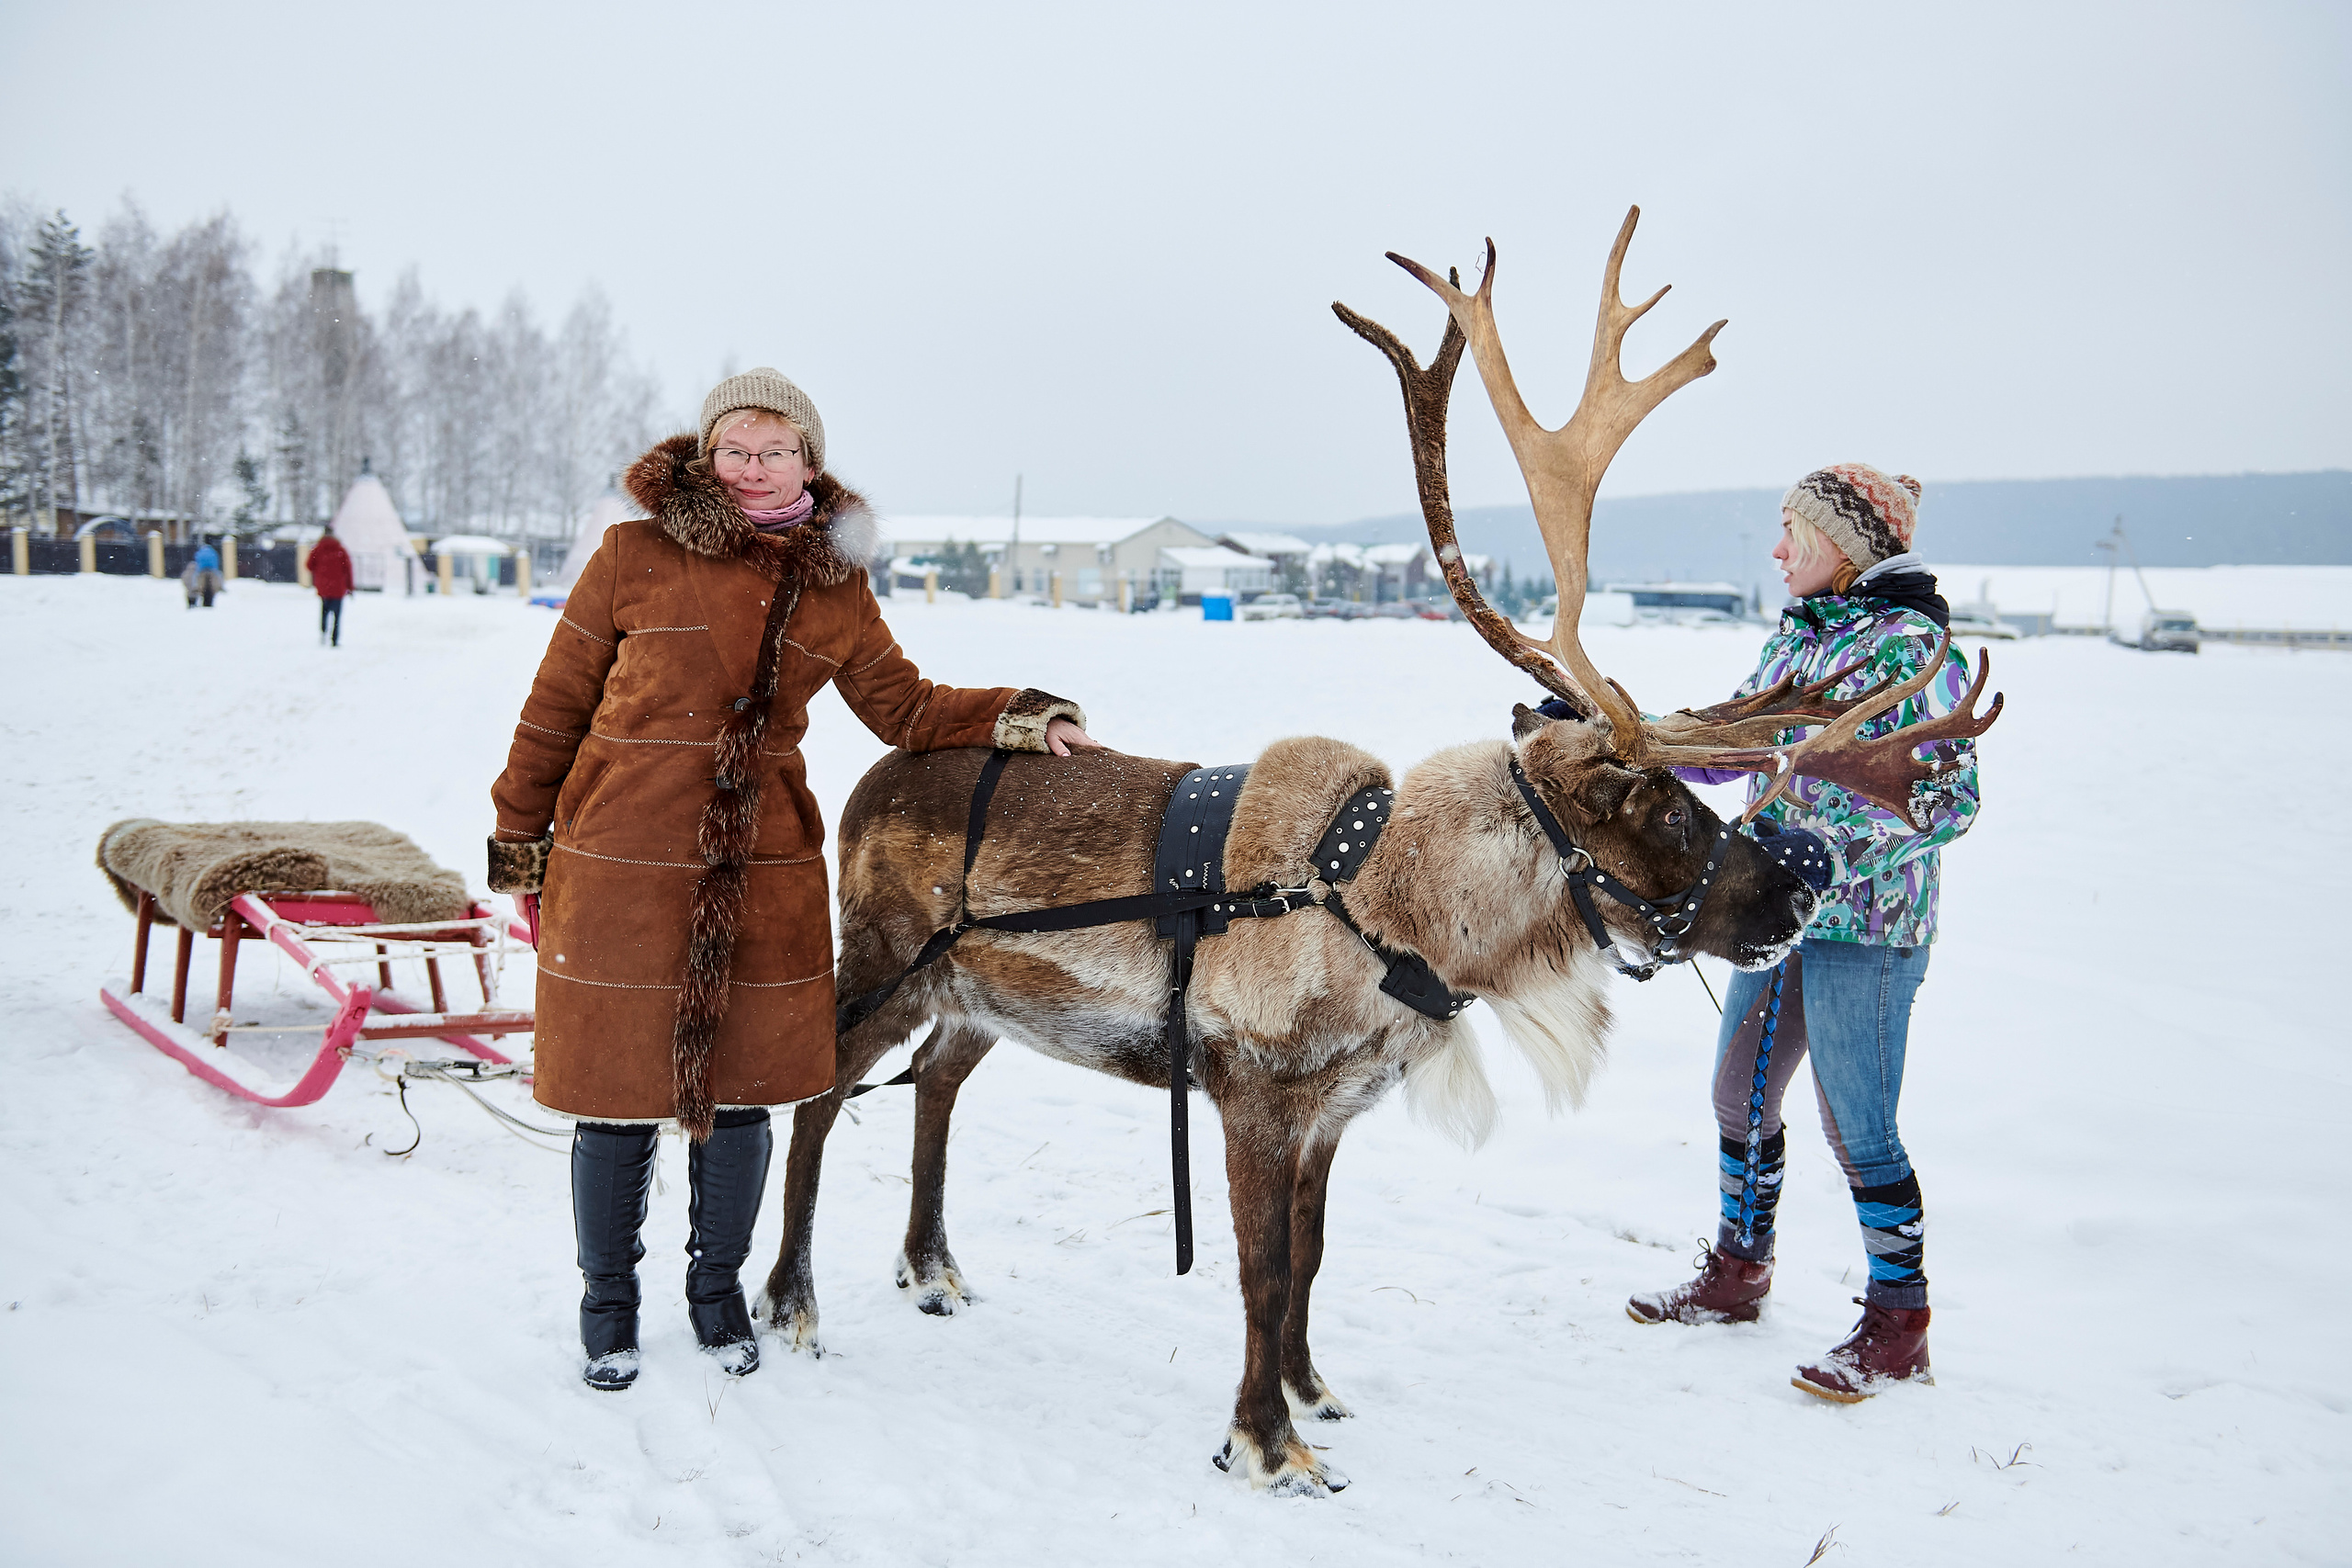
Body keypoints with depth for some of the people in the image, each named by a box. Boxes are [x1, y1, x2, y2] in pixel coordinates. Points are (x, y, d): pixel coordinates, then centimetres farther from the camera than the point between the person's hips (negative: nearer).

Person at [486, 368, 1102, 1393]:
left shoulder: (835, 590, 6)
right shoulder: (634, 559, -3)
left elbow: (904, 707, 14)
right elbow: (556, 706, 2)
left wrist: (1012, 718, -1)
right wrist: (518, 840, 5)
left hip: (764, 876, 3)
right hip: (618, 872, -2)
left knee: (739, 1087, 11)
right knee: (617, 1092, 5)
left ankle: (718, 1287, 33)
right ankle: (609, 1299, 28)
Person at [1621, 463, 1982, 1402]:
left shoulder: (1910, 647, -14)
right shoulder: (1794, 637, 11)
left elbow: (1951, 795, -19)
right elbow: (1726, 748, 17)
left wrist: (1833, 848, -29)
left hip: (1866, 923, -8)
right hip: (1779, 907, 8)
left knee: (1857, 1127, -2)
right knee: (1740, 1095, 17)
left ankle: (1898, 1327, 14)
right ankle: (1736, 1276, 35)